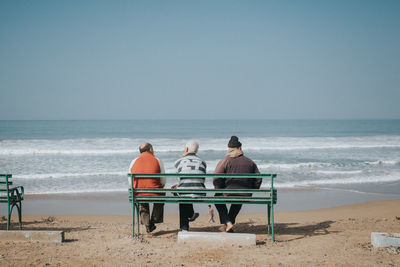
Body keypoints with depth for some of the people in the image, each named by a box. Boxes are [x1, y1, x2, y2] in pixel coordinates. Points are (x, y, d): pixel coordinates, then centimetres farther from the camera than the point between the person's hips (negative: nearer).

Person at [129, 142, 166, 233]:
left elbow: (130, 183, 8)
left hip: (138, 194, 2)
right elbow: (163, 182, 3)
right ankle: (153, 222, 37)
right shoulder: (158, 161, -1)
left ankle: (147, 225, 30)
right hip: (154, 194, -1)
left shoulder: (134, 162, 4)